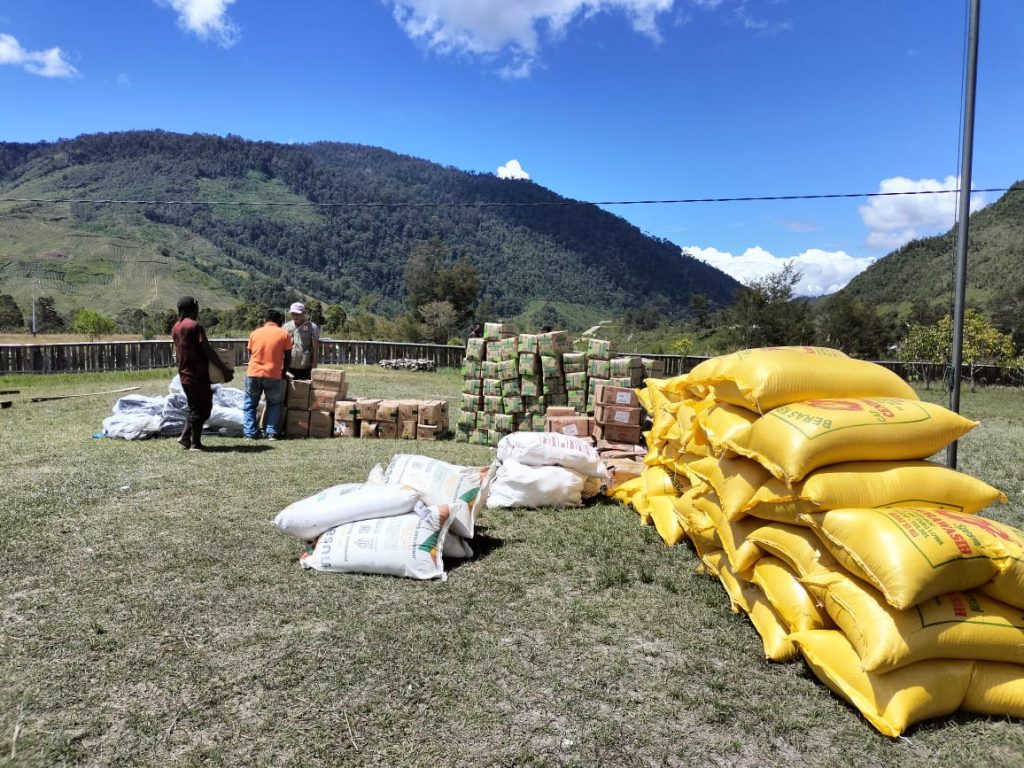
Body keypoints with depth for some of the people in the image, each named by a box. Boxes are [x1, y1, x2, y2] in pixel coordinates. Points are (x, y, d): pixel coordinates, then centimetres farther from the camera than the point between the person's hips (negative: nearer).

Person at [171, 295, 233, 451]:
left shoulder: (175, 328, 11)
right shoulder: (195, 326, -14)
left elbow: (178, 352, 18)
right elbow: (208, 351, -17)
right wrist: (225, 369, -14)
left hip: (184, 375, 8)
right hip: (198, 375, -8)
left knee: (194, 407, 20)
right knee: (202, 408, 0)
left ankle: (185, 436, 13)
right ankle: (195, 443, 3)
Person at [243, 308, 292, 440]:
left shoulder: (255, 333, 9)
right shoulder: (284, 334, 1)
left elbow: (250, 354, 16)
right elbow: (288, 357, 3)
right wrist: (283, 373, 17)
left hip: (253, 374, 2)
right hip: (273, 375, -1)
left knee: (250, 404, 15)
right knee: (274, 404, 15)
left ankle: (251, 432, 8)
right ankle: (272, 432, 6)